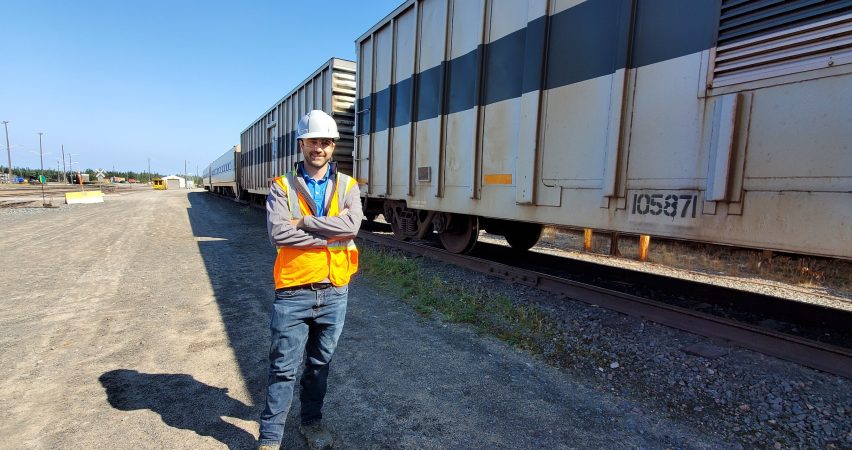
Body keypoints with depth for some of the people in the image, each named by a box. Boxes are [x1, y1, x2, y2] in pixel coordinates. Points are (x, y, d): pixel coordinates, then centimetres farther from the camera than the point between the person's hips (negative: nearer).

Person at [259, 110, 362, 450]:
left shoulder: (347, 186, 3)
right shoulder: (282, 186, -2)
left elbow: (352, 224, -16)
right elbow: (278, 233, -17)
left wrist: (304, 222, -17)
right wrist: (331, 236, -18)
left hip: (334, 292, 2)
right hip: (294, 292, -2)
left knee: (319, 364, 19)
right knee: (283, 368, 9)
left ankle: (312, 421, 40)